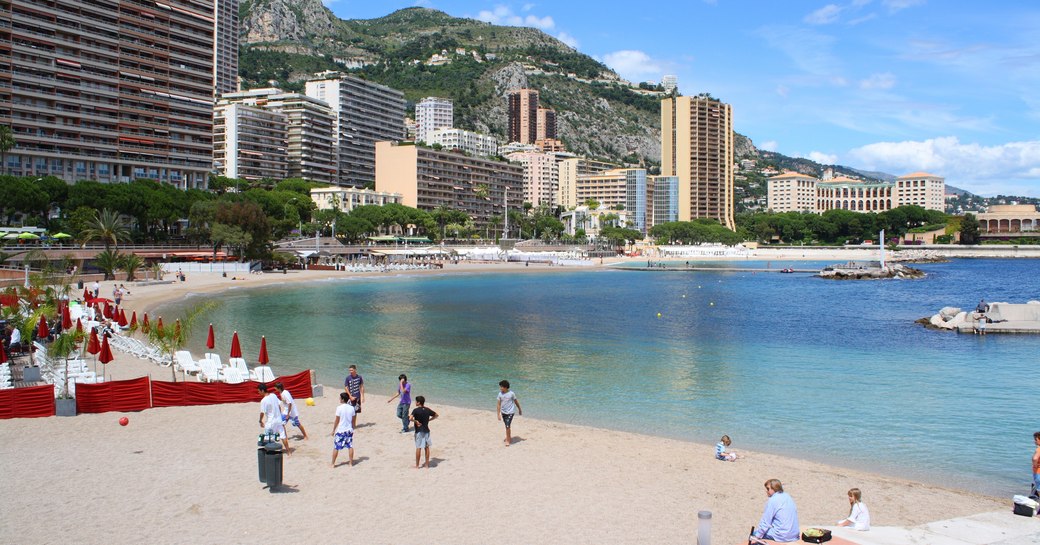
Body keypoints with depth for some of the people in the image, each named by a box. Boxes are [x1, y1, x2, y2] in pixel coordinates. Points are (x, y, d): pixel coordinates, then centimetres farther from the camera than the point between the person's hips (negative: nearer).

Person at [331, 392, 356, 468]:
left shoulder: (339, 408, -14)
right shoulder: (351, 408, -1)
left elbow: (337, 421, -10)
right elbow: (354, 420, 6)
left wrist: (333, 430, 1)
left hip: (340, 430, -4)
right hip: (349, 430, 4)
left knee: (336, 447, 5)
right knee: (350, 446, 11)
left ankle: (333, 463, 10)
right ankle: (351, 462, 16)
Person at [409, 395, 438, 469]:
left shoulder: (415, 410, -13)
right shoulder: (428, 410, 2)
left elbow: (410, 418, -28)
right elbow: (436, 415, 14)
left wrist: (416, 421, -13)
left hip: (419, 431, -4)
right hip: (426, 430, 5)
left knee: (418, 448, 2)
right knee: (427, 447, 10)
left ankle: (417, 465, 8)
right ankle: (427, 465, 15)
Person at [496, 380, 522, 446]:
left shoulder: (511, 394, -13)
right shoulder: (500, 394, -5)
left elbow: (516, 401, 1)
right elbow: (499, 404, -1)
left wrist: (519, 409, 12)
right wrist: (499, 414, -4)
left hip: (510, 412, -4)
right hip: (503, 412, 4)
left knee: (508, 426, -13)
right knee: (507, 426, 15)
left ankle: (508, 440, 0)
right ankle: (510, 438, 34)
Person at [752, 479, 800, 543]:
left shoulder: (772, 501, -13)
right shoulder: (788, 497, 10)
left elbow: (765, 522, -11)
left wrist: (758, 535, -1)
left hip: (782, 537, -8)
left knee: (755, 533, 6)